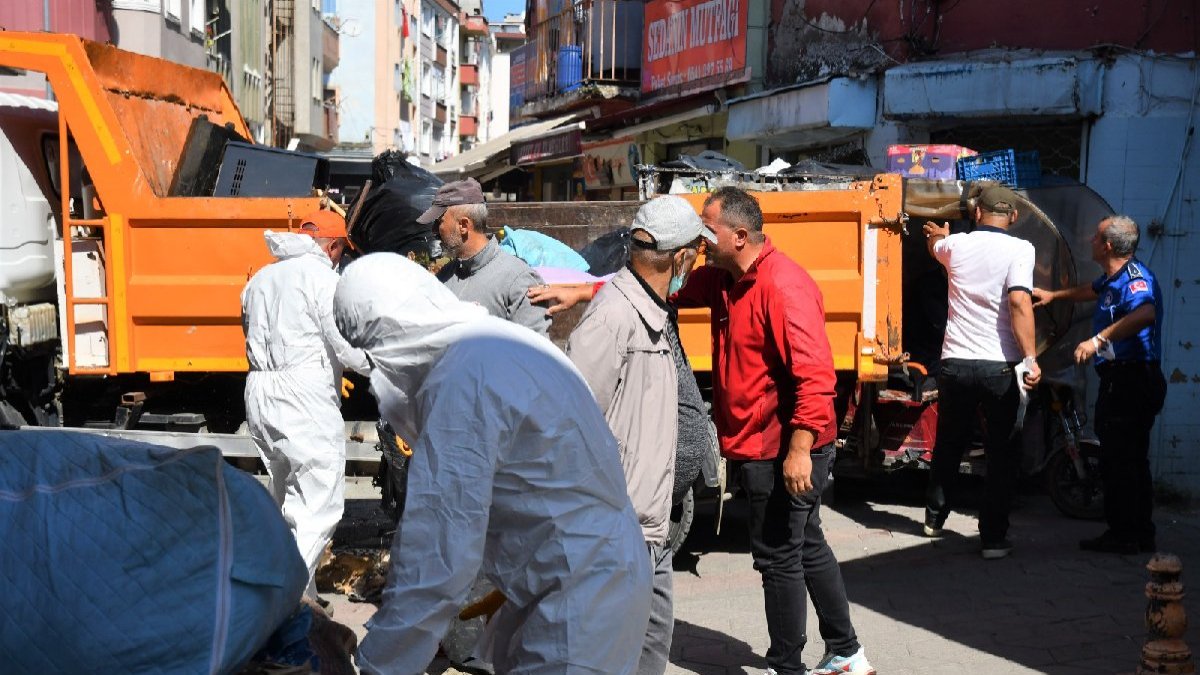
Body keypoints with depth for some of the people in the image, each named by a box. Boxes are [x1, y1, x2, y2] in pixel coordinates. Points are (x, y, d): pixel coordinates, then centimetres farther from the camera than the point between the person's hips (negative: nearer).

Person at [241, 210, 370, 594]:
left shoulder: (262, 278, 18)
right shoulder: (321, 276, -7)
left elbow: (253, 335, 20)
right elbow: (347, 344, -12)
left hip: (259, 392, 9)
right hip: (305, 396, -9)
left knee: (286, 495, 18)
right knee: (321, 503, -6)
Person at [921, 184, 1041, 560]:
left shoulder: (955, 245, 5)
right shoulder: (1019, 249, -8)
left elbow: (934, 246, 30)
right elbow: (1019, 303, -21)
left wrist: (938, 234, 53)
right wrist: (1031, 358, -21)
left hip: (955, 363, 4)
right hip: (1000, 367, -4)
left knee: (948, 445, 21)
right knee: (1002, 455, 6)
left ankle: (934, 517, 35)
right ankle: (993, 537, 6)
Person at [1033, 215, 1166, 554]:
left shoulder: (1134, 277, -17)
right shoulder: (1112, 278, 16)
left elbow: (1144, 313, -39)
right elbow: (1090, 291, 40)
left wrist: (1098, 339, -40)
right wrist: (1053, 295, 50)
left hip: (1129, 380, -11)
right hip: (1121, 378, 11)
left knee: (1118, 459, -7)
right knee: (1132, 460, 14)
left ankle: (1123, 535, -1)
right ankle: (1142, 535, 21)